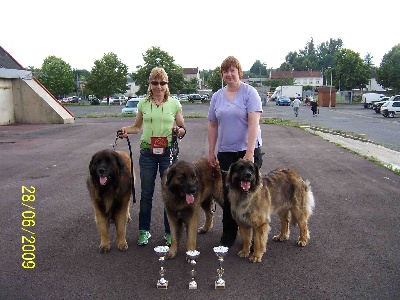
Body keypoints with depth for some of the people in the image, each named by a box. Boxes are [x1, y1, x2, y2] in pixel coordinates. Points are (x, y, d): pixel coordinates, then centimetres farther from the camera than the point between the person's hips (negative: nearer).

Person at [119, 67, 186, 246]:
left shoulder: (174, 103, 1)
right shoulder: (143, 103, 5)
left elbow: (183, 128, 6)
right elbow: (137, 126, 15)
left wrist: (179, 131, -17)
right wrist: (127, 130, -5)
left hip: (168, 152, -1)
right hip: (147, 152, 1)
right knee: (146, 193, 8)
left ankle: (169, 232, 19)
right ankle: (144, 230, 23)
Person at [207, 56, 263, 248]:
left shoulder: (249, 93, -6)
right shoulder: (217, 96, 9)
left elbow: (253, 123, -15)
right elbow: (212, 125, 12)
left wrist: (249, 153, -22)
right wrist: (211, 151, 9)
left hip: (247, 150, -4)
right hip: (225, 152, 4)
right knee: (227, 194, 9)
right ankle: (228, 235, 23)